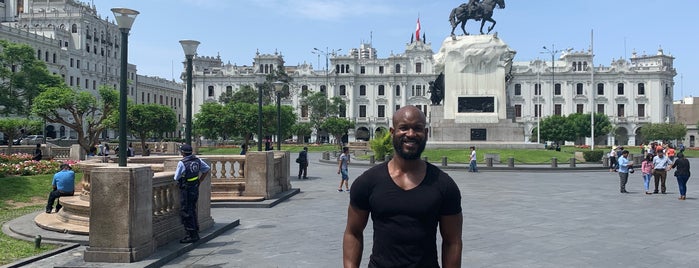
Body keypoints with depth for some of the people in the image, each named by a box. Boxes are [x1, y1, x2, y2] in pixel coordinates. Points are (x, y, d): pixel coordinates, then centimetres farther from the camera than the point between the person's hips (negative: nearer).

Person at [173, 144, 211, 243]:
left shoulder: (182, 163, -18)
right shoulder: (197, 160, 2)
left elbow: (176, 178, -11)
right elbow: (207, 168, 13)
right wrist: (199, 181, 16)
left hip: (186, 191, -7)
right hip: (195, 189, 8)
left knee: (186, 213, 0)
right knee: (192, 211, 18)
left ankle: (192, 235, 1)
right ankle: (195, 233, 25)